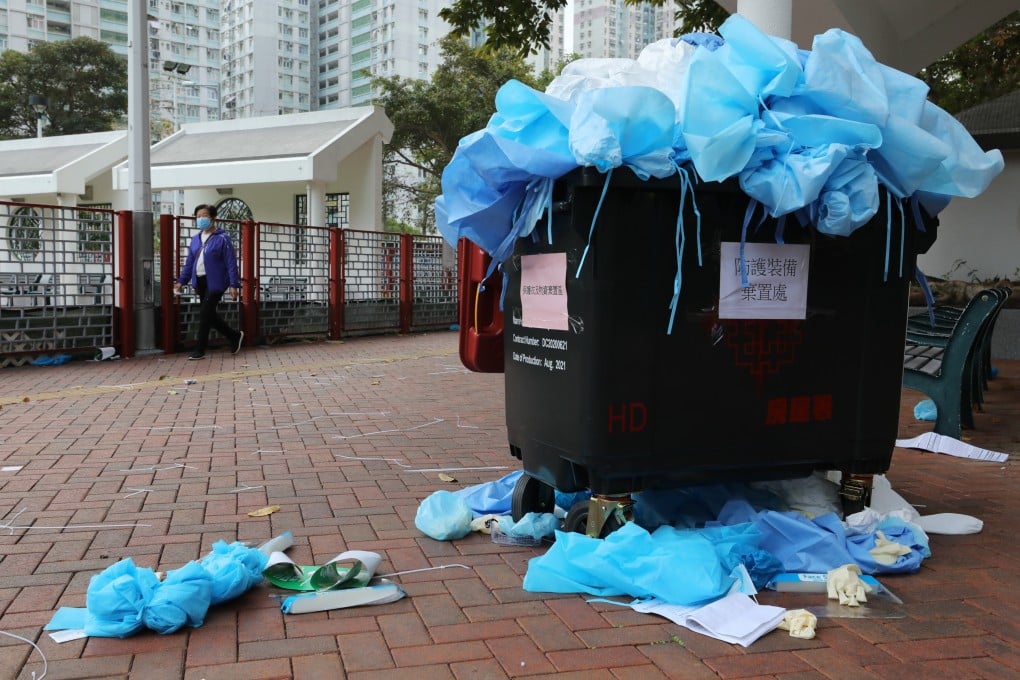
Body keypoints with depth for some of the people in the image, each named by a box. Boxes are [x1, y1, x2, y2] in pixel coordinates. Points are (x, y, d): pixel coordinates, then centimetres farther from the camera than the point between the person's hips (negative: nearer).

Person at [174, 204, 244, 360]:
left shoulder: (222, 238, -9)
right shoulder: (195, 239, 12)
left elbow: (231, 262, -12)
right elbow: (189, 262, 15)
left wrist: (234, 284, -17)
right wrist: (181, 281, 7)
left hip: (215, 282, -7)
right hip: (199, 282, 7)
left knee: (205, 315, -6)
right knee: (210, 315, 12)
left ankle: (200, 350, 5)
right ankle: (235, 336, 30)